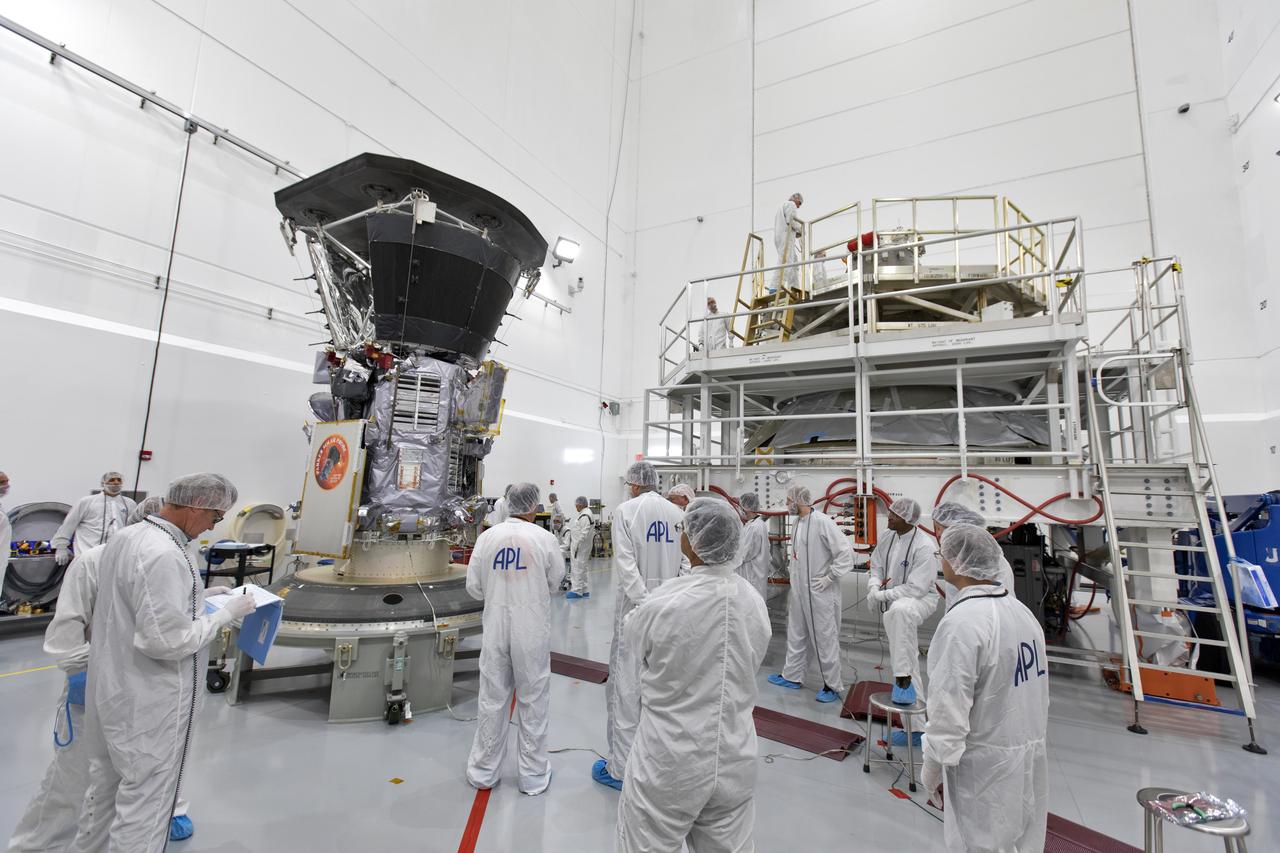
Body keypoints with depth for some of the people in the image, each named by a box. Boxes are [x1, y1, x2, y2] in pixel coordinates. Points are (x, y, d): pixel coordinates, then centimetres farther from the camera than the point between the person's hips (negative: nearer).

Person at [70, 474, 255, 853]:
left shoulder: (123, 538, 3)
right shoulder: (164, 556, -28)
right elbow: (167, 643, -27)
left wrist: (195, 600, 12)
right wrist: (225, 613, -16)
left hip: (114, 691, 9)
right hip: (148, 704, -9)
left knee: (106, 787, 26)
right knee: (144, 805, 7)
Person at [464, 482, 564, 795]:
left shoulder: (487, 537, -8)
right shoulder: (545, 539, -14)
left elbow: (474, 587, -1)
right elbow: (554, 584, -1)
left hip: (495, 627, 2)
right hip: (532, 631, -2)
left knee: (492, 700, 17)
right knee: (533, 701, 13)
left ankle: (483, 771, 33)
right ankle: (533, 775, 27)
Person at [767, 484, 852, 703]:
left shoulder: (823, 522, -18)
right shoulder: (798, 523, 7)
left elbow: (846, 553, -18)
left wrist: (829, 578, -15)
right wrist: (794, 580, 15)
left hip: (819, 592, -8)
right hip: (799, 590, 8)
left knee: (825, 638, 4)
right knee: (796, 634, 18)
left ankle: (832, 685, 19)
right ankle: (792, 675, 32)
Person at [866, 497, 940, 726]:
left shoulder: (925, 546, -23)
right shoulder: (887, 539, -3)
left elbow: (916, 588, -25)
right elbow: (876, 568, 5)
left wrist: (881, 595, -22)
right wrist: (874, 589, -15)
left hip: (920, 598, -7)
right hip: (894, 603, 7)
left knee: (899, 610, -42)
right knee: (906, 657, 14)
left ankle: (904, 678, -30)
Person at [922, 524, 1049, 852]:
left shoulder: (961, 622, -25)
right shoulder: (1022, 611, 1)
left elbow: (950, 711, -22)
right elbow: (1039, 693, 10)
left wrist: (931, 772, -9)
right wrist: (1028, 738, 21)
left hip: (985, 767, -7)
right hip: (1031, 761, 8)